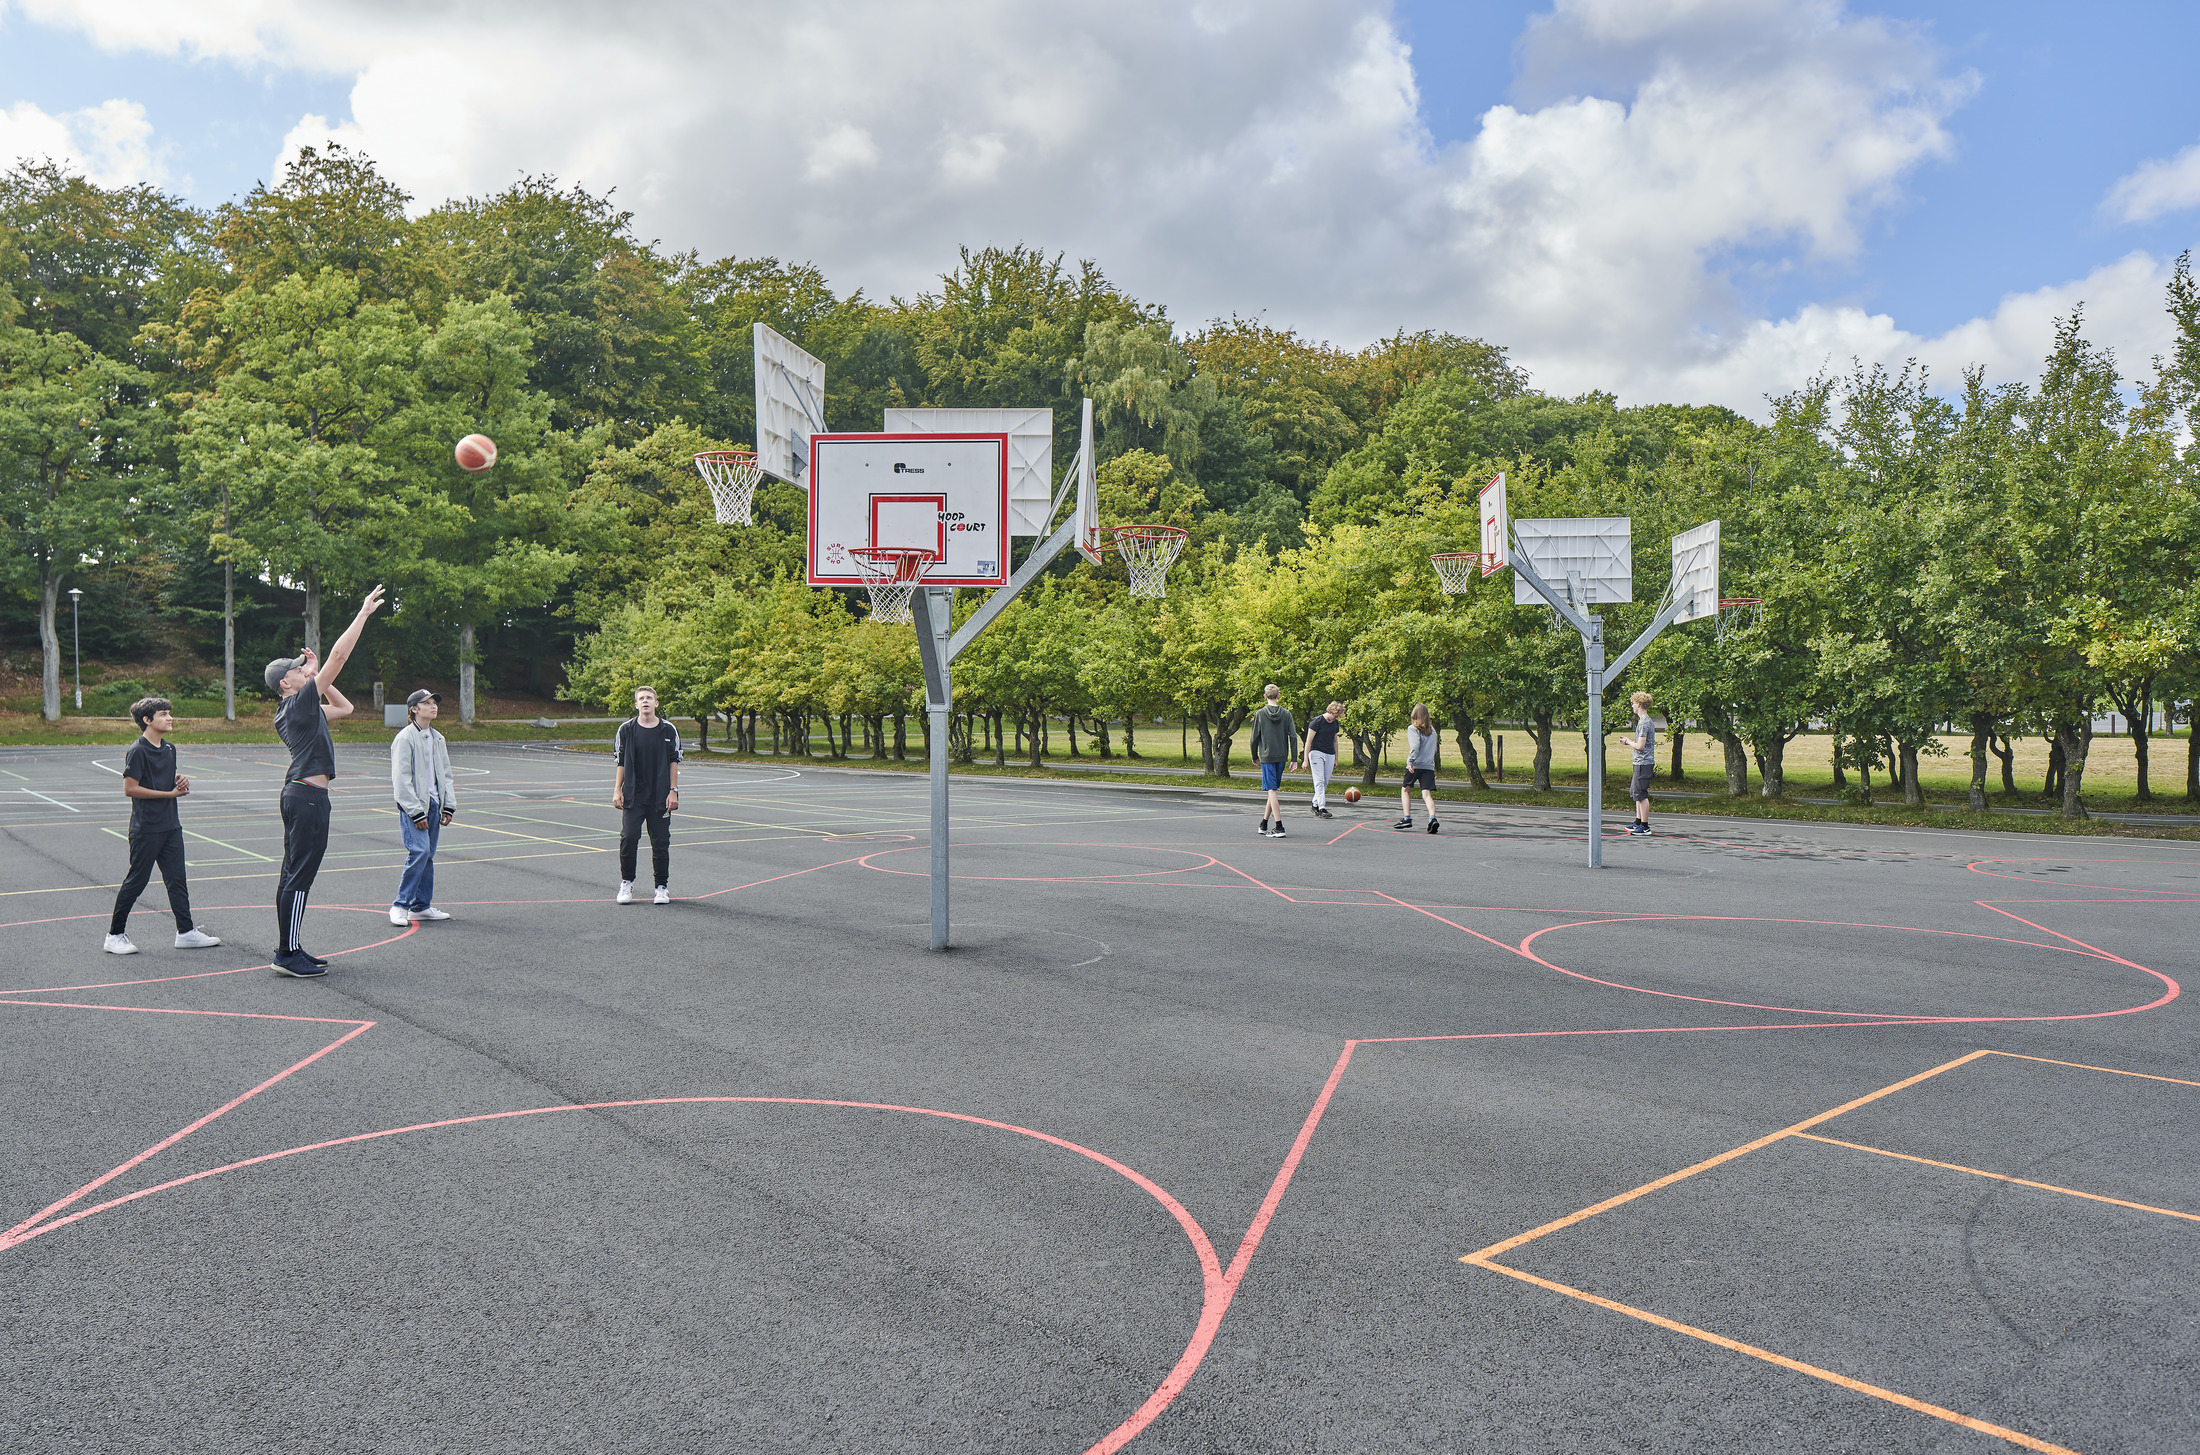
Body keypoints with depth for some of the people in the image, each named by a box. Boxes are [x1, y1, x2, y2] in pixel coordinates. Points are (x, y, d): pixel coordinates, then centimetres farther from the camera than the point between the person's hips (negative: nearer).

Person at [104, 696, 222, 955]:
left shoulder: (169, 748, 11)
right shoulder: (138, 751, -13)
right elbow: (130, 789, -17)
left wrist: (180, 782, 0)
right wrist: (170, 793, -15)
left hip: (171, 825, 7)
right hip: (146, 828, -7)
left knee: (176, 879, 7)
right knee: (136, 880, 1)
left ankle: (186, 932, 11)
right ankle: (115, 935, 14)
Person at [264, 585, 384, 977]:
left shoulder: (299, 707, 16)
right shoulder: (300, 702, -10)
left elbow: (344, 709, 29)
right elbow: (338, 655, -13)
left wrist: (315, 676, 20)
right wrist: (364, 613, -9)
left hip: (298, 794, 10)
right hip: (308, 796, -10)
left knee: (293, 874, 13)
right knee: (299, 875, -8)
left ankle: (288, 950, 19)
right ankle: (288, 955, -5)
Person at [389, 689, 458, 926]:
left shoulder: (438, 739, 15)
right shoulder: (405, 738, -9)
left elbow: (445, 774, 21)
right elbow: (401, 778, -12)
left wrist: (449, 806, 12)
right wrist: (416, 812, -16)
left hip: (433, 804, 7)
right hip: (412, 806, -7)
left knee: (428, 855, 9)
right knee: (419, 851, -17)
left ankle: (422, 906, 16)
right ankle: (400, 905, -8)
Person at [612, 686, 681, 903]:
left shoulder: (669, 730, 3)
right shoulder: (626, 729, 4)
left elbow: (674, 762, 6)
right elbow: (620, 761, 8)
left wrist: (673, 791, 0)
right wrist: (617, 790, 1)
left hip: (660, 797, 0)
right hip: (633, 795, 0)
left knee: (661, 842, 2)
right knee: (628, 838, -7)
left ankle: (662, 887, 13)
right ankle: (626, 883, 12)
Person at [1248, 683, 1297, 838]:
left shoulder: (1260, 714, -4)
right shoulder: (1286, 713, 3)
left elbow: (1255, 738, -1)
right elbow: (1293, 737, -1)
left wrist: (1255, 756, 13)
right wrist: (1294, 758, 3)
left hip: (1267, 757, -3)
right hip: (1282, 757, 3)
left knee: (1272, 790, -5)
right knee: (1273, 789, 13)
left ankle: (1279, 827, -13)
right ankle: (1264, 824, 21)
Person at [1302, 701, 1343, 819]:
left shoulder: (1335, 723, 13)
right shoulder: (1317, 721, -7)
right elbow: (1308, 741, -8)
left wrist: (1336, 759, 24)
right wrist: (1305, 760, -13)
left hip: (1330, 755, 6)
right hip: (1316, 753, -6)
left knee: (1325, 782, 5)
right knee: (1319, 781, -12)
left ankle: (1315, 805, 19)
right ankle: (1321, 808, -17)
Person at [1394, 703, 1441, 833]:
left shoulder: (1412, 728, -2)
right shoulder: (1432, 730, 15)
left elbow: (1415, 745, -15)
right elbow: (1434, 749, 18)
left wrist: (1411, 761, -18)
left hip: (1415, 765, -4)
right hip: (1429, 766, 4)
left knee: (1405, 790, 14)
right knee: (1427, 794, -4)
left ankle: (1407, 818, 9)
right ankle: (1432, 818, -25)